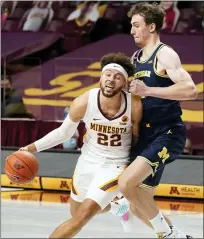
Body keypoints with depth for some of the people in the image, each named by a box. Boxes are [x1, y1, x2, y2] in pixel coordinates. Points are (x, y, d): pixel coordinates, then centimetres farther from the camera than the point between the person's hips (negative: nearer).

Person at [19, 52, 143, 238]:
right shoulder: (83, 103, -21)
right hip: (88, 161, 3)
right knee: (76, 213, 22)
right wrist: (33, 148, -13)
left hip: (115, 166, -3)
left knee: (83, 216, -16)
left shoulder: (134, 106, -24)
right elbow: (64, 132, -4)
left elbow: (137, 138, -4)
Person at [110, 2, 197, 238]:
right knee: (139, 208, 8)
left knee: (126, 183, -25)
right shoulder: (135, 58, 14)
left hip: (167, 133, -9)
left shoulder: (164, 55, -11)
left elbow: (190, 90, -26)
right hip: (146, 135, 9)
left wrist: (148, 90, -29)